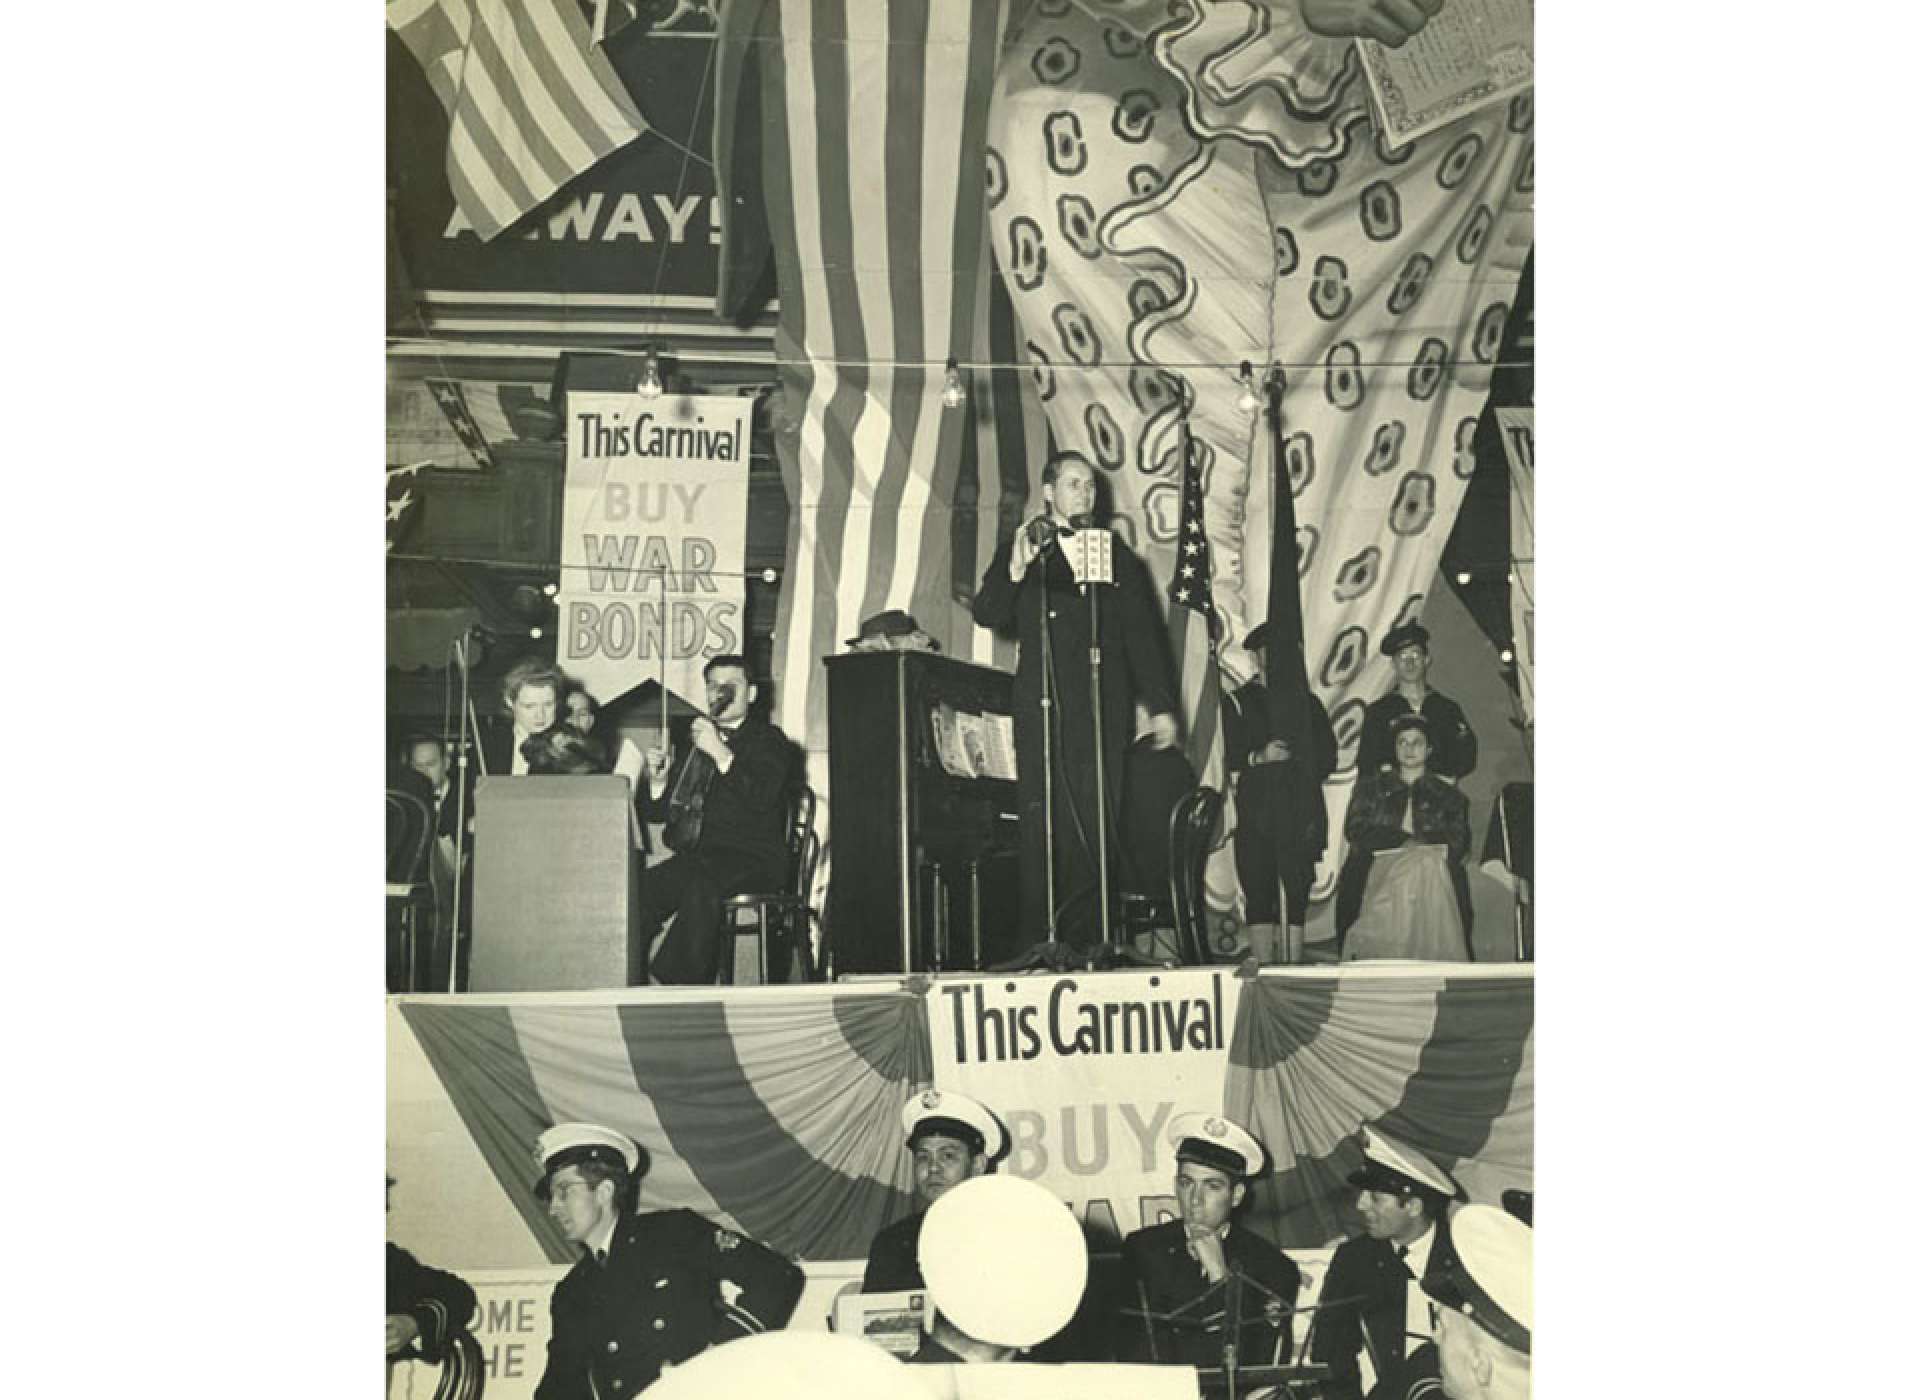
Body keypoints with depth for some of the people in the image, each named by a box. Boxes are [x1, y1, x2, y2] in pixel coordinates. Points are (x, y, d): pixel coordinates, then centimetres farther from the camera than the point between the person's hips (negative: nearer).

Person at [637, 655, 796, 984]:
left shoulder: (768, 740, 8)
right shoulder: (694, 740, 24)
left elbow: (762, 798, -12)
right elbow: (659, 813, 23)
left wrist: (721, 754, -18)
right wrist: (658, 781, 2)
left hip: (750, 860, -5)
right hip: (695, 855, 5)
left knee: (701, 886, -36)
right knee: (641, 889, -24)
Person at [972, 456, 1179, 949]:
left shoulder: (1115, 553, 17)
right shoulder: (1021, 550, 11)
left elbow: (1143, 632, 15)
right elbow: (986, 615, 1)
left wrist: (1160, 705, 9)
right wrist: (1015, 571, -18)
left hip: (1104, 705, 2)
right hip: (1042, 707, -2)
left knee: (1098, 819, -3)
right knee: (1044, 818, -6)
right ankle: (1040, 937, -2)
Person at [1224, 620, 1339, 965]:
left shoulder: (1306, 702, 19)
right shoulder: (1237, 702, 11)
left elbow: (1327, 756, 13)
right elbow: (1230, 758, 1)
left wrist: (1304, 781, -1)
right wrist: (1259, 757, -16)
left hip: (1300, 816, 2)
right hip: (1256, 817, -2)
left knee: (1296, 898, -4)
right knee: (1259, 899, -5)